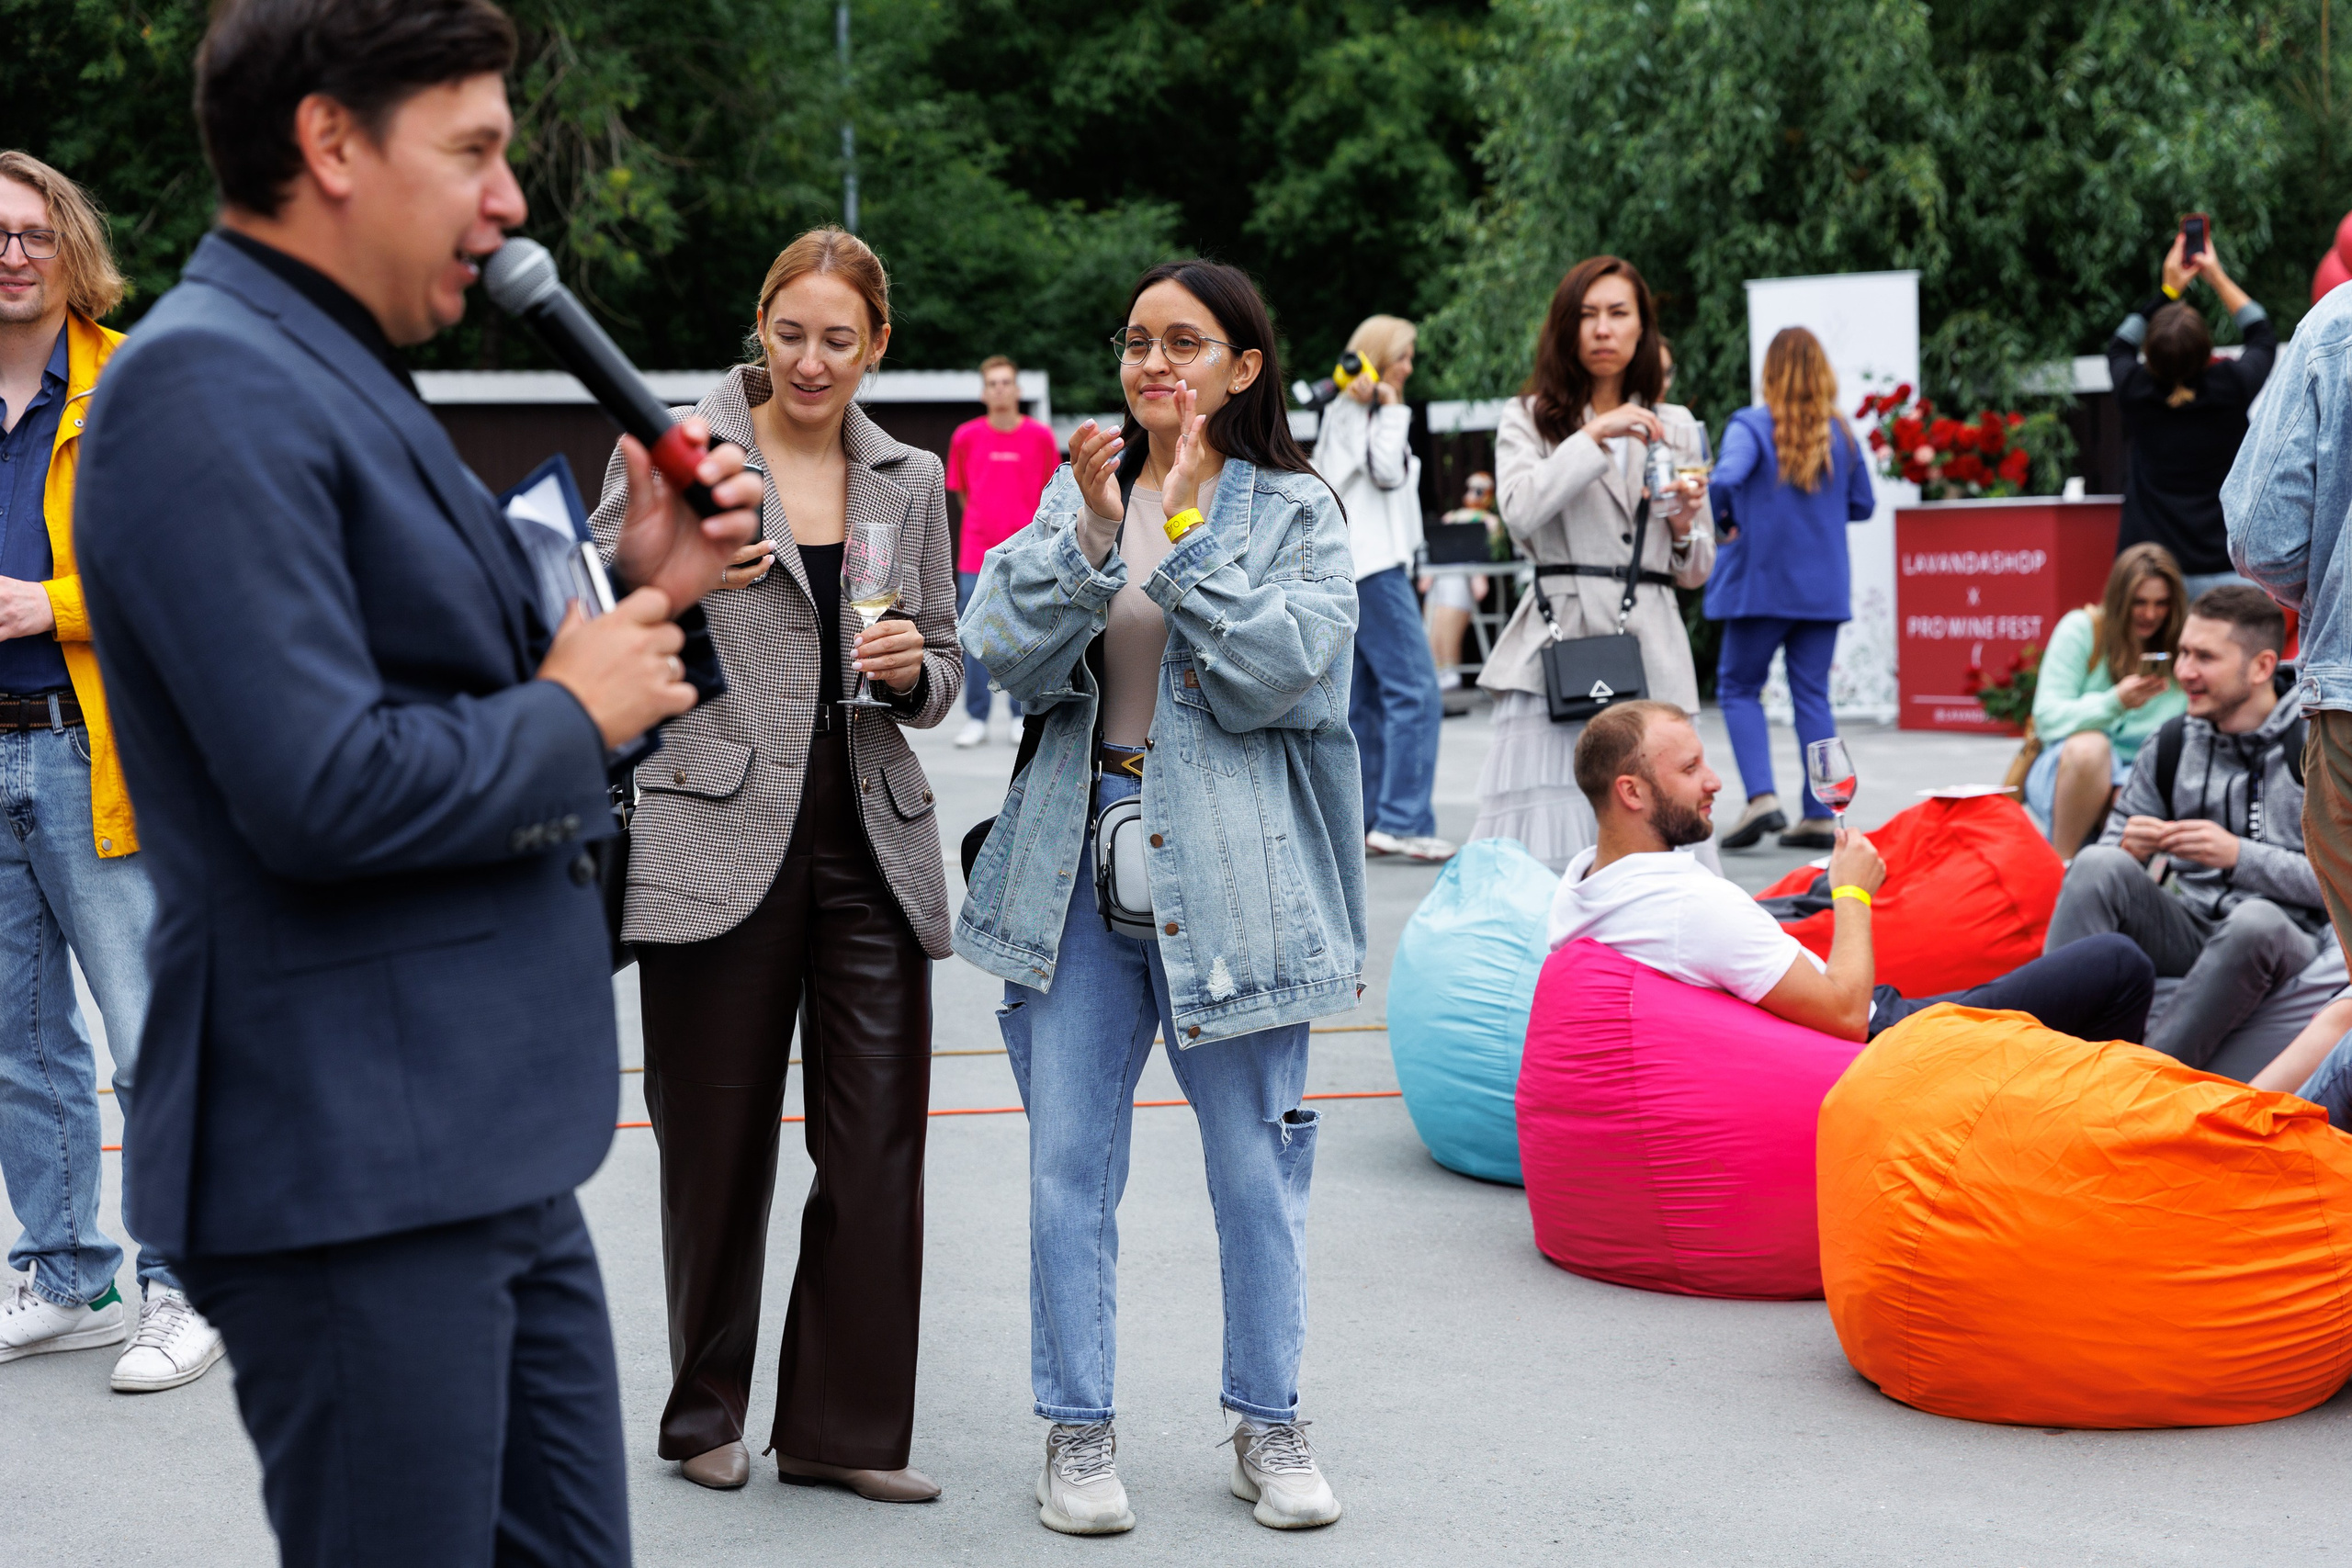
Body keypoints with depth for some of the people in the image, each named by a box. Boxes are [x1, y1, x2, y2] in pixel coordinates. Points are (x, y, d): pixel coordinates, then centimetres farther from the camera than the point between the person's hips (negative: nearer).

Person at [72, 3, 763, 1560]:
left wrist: (647, 595, 3)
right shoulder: (207, 385, -15)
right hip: (351, 1173, -10)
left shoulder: (345, 379, 17)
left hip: (493, 1155, 10)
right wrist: (575, 714, -9)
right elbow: (327, 790, -24)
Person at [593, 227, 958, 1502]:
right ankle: (706, 1412, 23)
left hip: (871, 845, 3)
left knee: (879, 1147, 1)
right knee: (718, 1142, 5)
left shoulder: (911, 480, 13)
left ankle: (845, 1427, 13)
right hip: (720, 842, -3)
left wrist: (914, 669, -4)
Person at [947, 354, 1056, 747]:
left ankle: (1022, 717, 11)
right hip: (976, 556, 1)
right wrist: (984, 521, 12)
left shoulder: (1040, 437, 1)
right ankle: (977, 719, 6)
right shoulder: (965, 437, 2)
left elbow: (1051, 489, 10)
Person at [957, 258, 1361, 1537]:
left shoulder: (1298, 514, 3)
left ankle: (1267, 1425, 20)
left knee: (1256, 1168, 5)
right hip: (1082, 865, 2)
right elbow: (1010, 652, -3)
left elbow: (1285, 672, -12)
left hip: (1230, 876, -2)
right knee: (1069, 1165, 4)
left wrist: (1187, 532, -13)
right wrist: (1092, 531, -16)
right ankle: (1079, 1429, 15)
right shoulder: (1073, 496, 10)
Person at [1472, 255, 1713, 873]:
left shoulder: (1674, 427, 20)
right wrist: (1595, 437, -12)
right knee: (1542, 854, -10)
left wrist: (1684, 527, 1)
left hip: (1650, 657, 2)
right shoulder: (1530, 420, 12)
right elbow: (1520, 511, -9)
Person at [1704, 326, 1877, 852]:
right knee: (1812, 694, 8)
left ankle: (1762, 796, -8)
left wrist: (1719, 515, -8)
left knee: (1738, 687, 9)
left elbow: (1726, 478, -26)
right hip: (1824, 587, 4)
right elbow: (1862, 506, 11)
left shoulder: (1751, 426, -9)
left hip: (1762, 582, -4)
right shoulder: (1842, 435, 3)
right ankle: (1819, 815, 6)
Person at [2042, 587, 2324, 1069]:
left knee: (2256, 921, -38)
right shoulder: (2171, 745, 9)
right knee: (2098, 863, -21)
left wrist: (2239, 856, -19)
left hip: (2284, 938, -4)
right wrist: (2129, 850, -10)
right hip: (2187, 930, 4)